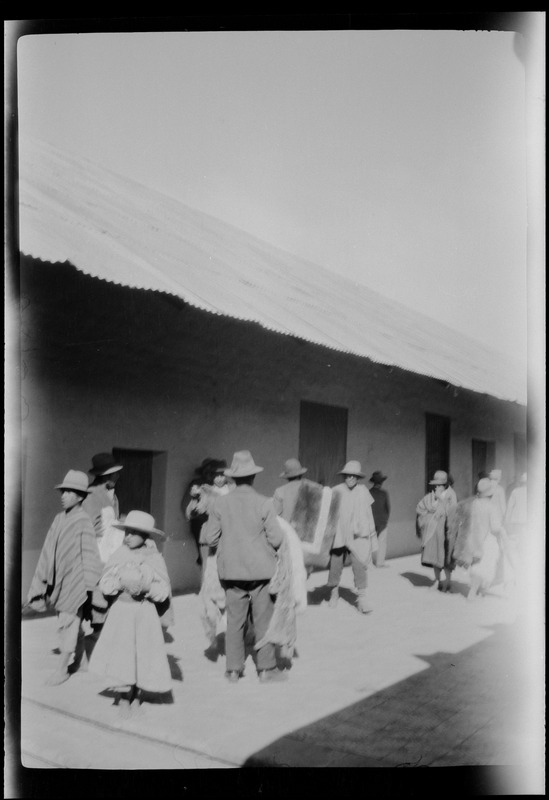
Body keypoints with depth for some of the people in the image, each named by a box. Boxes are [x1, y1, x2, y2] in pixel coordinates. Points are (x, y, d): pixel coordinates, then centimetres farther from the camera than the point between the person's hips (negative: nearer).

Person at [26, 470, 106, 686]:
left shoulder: (84, 522, -15)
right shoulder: (59, 519, 4)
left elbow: (89, 555, -14)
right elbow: (48, 551, 9)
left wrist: (90, 585, -14)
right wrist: (41, 581, 11)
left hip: (75, 581, -6)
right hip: (59, 580, 6)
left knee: (68, 623, -3)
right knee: (74, 624, 17)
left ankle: (62, 669, 7)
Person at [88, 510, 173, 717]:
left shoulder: (155, 559, -3)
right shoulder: (119, 556, 2)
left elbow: (164, 591, -3)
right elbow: (104, 584, 0)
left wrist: (146, 587, -19)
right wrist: (120, 582, -17)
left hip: (145, 611, -1)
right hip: (121, 609, 1)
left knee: (143, 653, 4)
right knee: (121, 653, -5)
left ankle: (137, 694, 24)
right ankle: (123, 697, 9)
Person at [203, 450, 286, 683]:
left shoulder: (220, 503, -5)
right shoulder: (264, 503, -12)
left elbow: (210, 538, -2)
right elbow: (276, 538, -10)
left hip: (231, 570, 2)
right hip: (261, 570, -2)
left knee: (234, 620, 10)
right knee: (264, 619, 8)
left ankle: (233, 669, 16)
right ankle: (266, 668, 15)